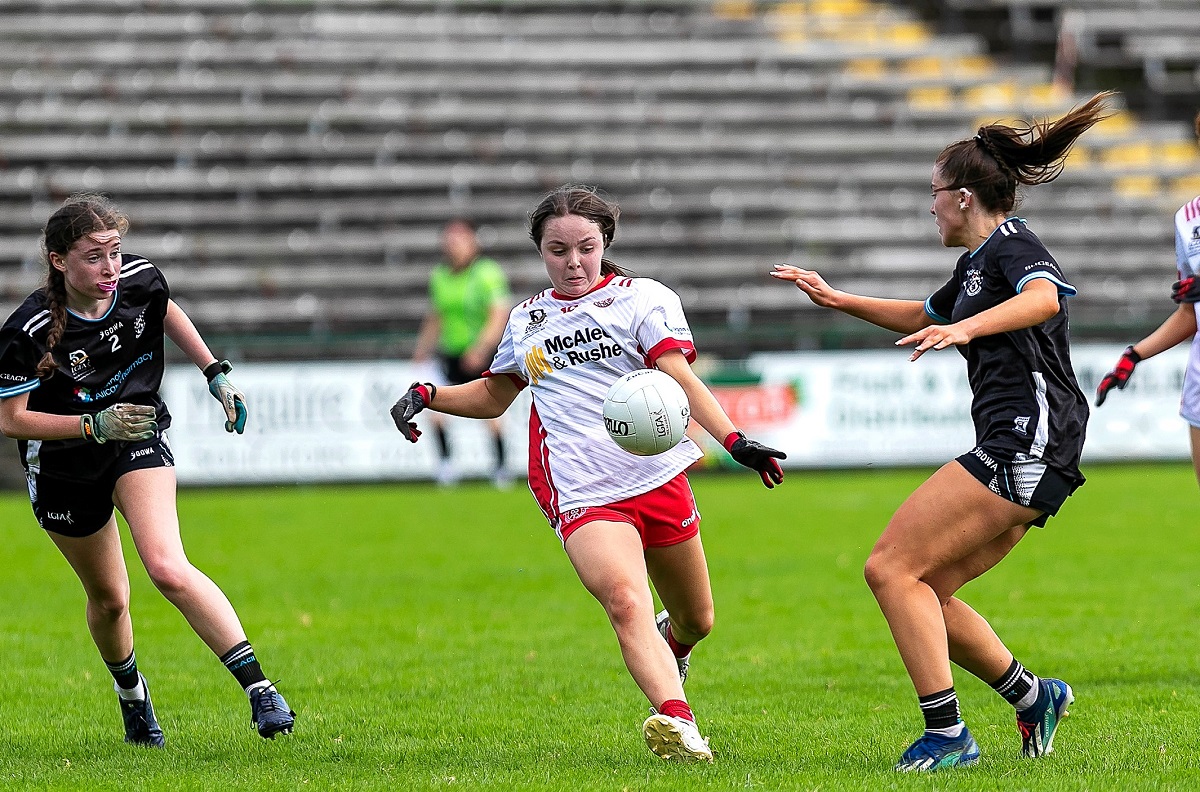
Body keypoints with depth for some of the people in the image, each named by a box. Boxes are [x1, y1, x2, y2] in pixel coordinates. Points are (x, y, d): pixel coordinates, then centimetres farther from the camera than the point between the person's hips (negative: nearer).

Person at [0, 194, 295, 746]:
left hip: (139, 441, 1)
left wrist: (215, 373, 11)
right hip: (63, 468, -1)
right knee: (109, 598, 15)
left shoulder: (139, 281, -16)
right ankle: (132, 697, 45)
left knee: (167, 567, -23)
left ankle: (258, 688, -27)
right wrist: (95, 425, -30)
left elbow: (166, 312, 10)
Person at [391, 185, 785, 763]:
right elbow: (494, 396, 33)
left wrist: (734, 440, -24)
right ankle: (676, 723, -43)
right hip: (582, 495, 0)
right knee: (625, 601, -27)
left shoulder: (643, 298, 5)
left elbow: (679, 378, -8)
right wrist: (427, 396, 15)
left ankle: (671, 647, 52)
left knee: (696, 621, 14)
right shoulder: (526, 321, 16)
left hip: (658, 476, 0)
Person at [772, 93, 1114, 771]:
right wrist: (837, 299, 38)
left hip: (1024, 445, -10)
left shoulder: (1014, 246, -8)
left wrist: (965, 328, -46)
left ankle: (947, 735, -15)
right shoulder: (978, 262, 22)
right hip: (1020, 459, 10)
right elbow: (924, 316, 42)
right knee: (924, 591, 10)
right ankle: (1034, 697, 17)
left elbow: (1045, 298, -32)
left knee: (893, 567, -13)